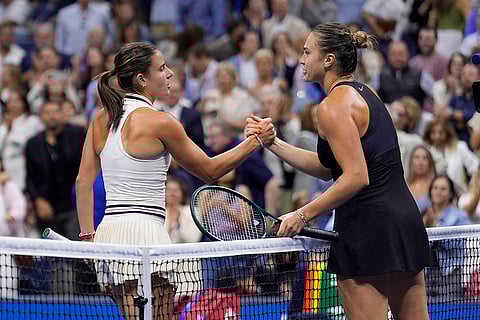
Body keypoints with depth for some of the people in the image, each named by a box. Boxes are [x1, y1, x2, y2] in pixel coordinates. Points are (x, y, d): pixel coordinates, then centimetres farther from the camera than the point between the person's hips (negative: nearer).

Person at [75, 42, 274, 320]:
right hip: (143, 230, -8)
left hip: (109, 229, 8)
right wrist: (256, 141, 9)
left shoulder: (102, 119, 11)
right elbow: (209, 170, 3)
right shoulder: (161, 122, -8)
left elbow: (84, 180, 11)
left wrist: (88, 236, 14)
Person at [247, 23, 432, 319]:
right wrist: (273, 142, 16)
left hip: (367, 228, -9)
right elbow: (328, 168, 18)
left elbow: (356, 177, -21)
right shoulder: (364, 93, 16)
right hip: (406, 219, 9)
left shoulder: (333, 106, -12)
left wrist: (303, 214, -16)